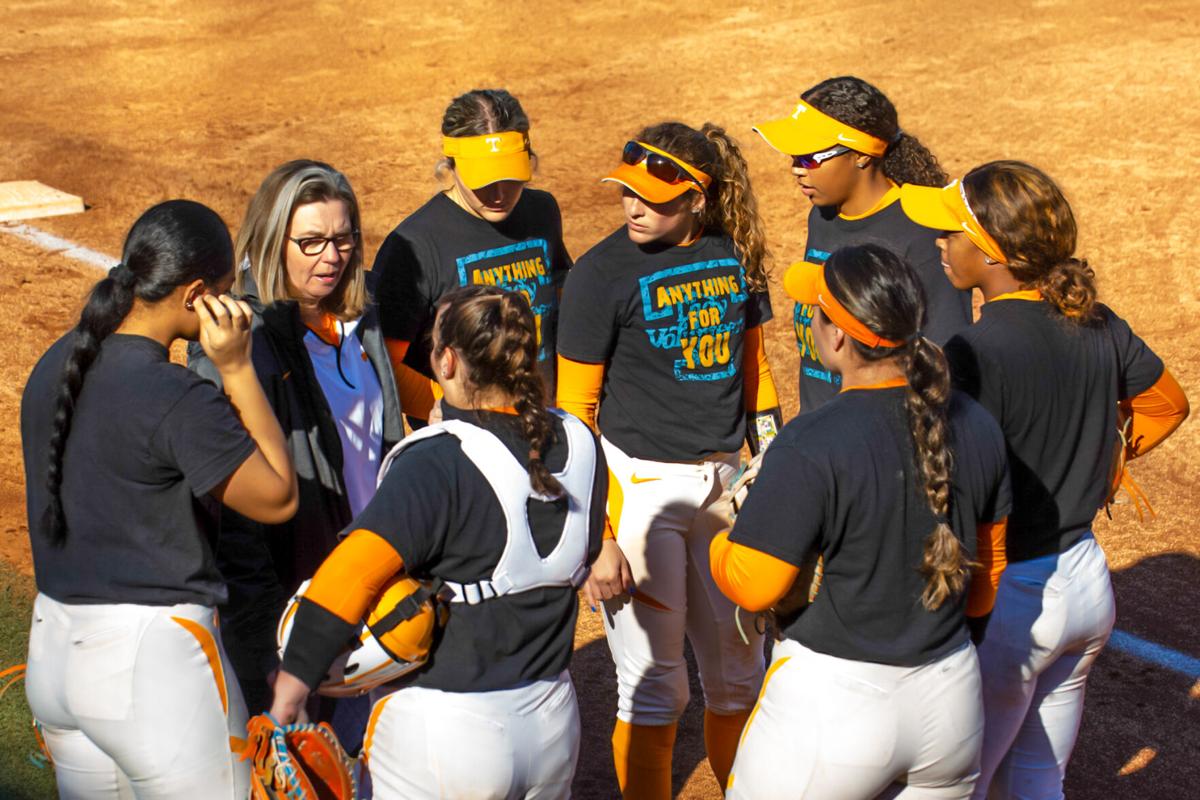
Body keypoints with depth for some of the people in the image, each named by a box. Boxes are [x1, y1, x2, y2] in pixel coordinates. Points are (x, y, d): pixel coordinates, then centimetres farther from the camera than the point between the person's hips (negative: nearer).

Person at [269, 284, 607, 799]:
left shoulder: (438, 465, -20)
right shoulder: (580, 447, 0)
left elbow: (350, 574, -27)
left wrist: (292, 683, -19)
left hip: (444, 733, -6)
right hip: (555, 723, 6)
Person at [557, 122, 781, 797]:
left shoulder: (736, 255, 2)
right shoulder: (604, 273, -13)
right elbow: (575, 411, -11)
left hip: (723, 480, 5)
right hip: (639, 486, -5)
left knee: (740, 673, 15)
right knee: (655, 688, 0)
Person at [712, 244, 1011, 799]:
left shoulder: (811, 446, -22)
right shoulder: (975, 427, -1)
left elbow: (751, 585, -17)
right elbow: (988, 564, 10)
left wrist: (720, 537, 4)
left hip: (832, 703, -6)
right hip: (954, 698, 6)